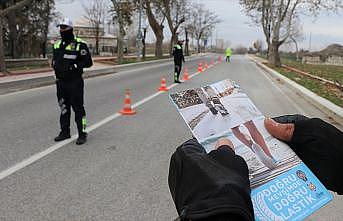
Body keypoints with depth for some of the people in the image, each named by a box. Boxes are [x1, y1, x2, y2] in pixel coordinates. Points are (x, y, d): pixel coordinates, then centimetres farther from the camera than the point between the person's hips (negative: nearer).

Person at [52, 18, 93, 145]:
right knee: (64, 108, 15)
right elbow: (54, 60, 24)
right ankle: (65, 132, 27)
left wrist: (74, 66, -20)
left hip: (75, 82, -7)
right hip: (61, 82, 7)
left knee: (78, 108, -2)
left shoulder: (79, 45, -9)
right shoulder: (57, 45, 12)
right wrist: (55, 65, 2)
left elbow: (88, 62, -11)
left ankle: (82, 134, 7)